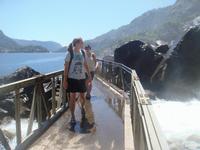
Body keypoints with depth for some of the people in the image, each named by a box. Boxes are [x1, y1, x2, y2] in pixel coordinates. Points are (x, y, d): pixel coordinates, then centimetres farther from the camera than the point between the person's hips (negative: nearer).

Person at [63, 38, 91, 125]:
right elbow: (66, 67, -9)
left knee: (82, 96, 13)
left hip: (82, 78, 4)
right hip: (72, 78, -4)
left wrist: (89, 75, 14)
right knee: (72, 97, 0)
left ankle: (82, 108, 44)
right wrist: (65, 80, -13)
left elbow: (85, 65, 15)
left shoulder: (82, 53, 4)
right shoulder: (70, 53, -10)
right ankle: (72, 116, 12)